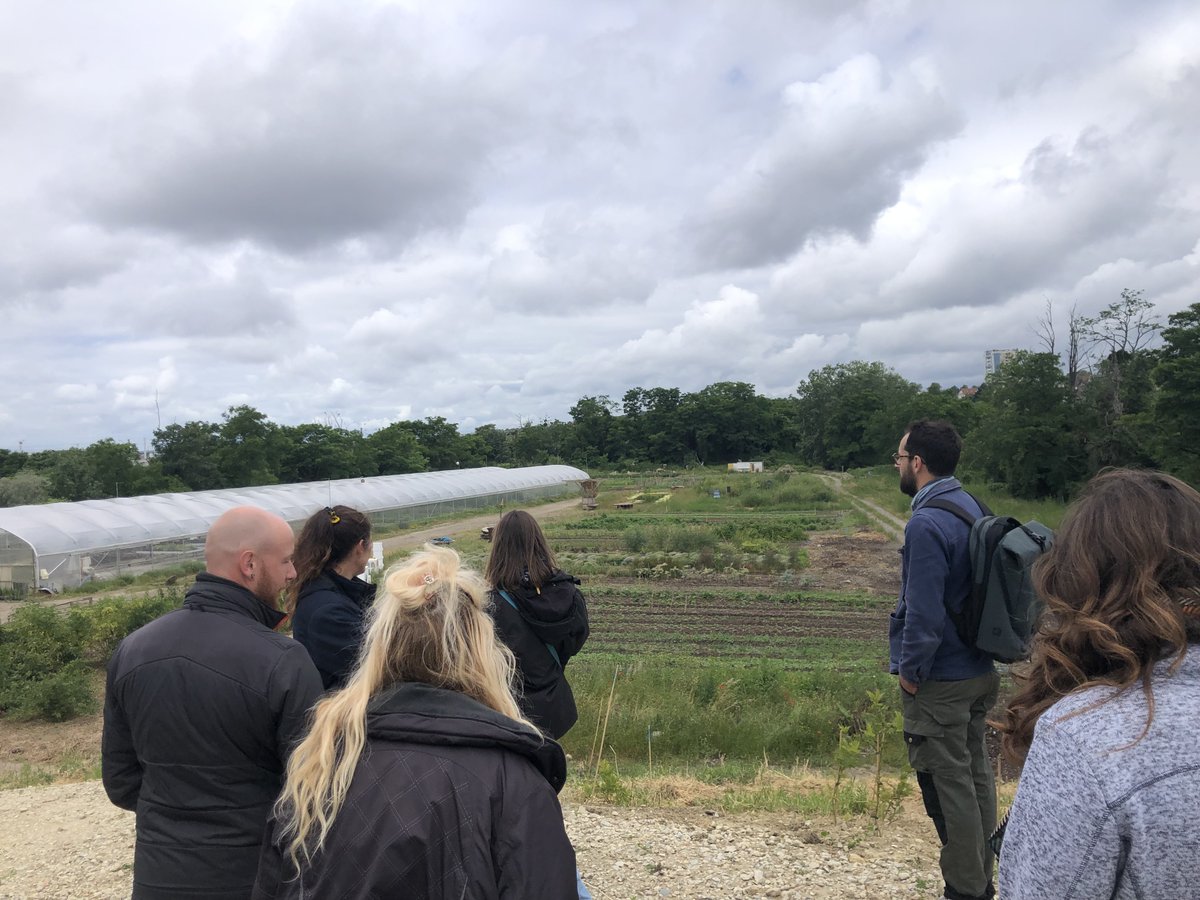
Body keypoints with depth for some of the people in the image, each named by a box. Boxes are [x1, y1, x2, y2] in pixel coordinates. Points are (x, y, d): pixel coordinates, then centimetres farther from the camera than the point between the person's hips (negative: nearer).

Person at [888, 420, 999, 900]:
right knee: (976, 773, 19)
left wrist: (910, 670, -11)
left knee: (948, 783, 4)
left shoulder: (927, 524, -23)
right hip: (980, 670, 9)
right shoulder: (972, 506, 5)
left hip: (939, 680, -9)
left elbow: (924, 611, -24)